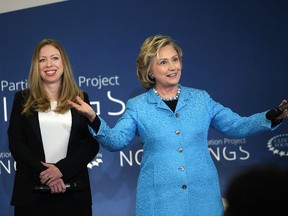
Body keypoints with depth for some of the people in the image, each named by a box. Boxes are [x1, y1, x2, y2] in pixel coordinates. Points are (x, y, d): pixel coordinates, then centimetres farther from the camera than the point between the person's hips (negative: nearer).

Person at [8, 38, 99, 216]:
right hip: (32, 192, 0)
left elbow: (92, 142, 2)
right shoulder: (23, 99, 9)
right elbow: (15, 142, 2)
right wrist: (42, 171, -12)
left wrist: (61, 169, -12)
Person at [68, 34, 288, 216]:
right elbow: (115, 141, -3)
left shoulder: (201, 99, 8)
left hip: (203, 196, 2)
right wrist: (94, 119, -21)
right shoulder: (138, 106, 4)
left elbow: (237, 125, 10)